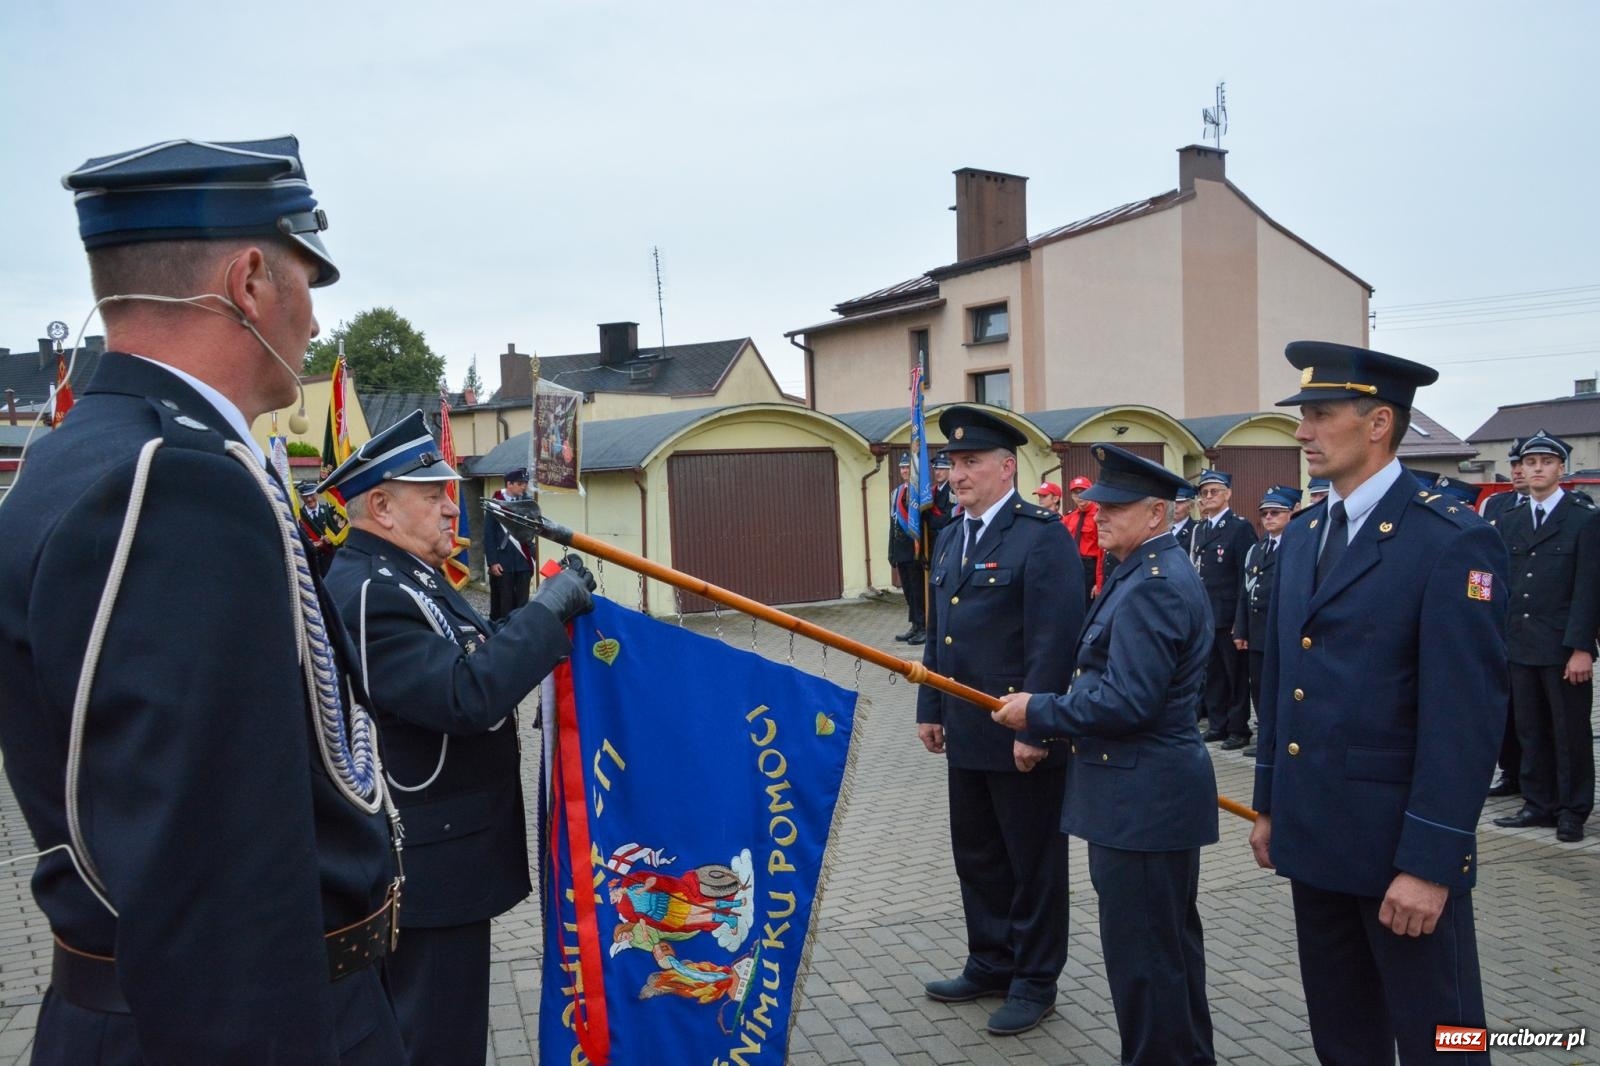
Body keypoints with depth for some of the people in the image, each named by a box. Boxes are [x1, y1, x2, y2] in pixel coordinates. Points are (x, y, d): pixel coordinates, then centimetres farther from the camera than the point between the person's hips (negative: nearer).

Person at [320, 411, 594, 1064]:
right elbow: (468, 697, -32)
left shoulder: (406, 574, 10)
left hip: (442, 854, 10)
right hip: (428, 870, -10)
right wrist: (549, 606, -25)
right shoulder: (367, 593, -22)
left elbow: (477, 663, 17)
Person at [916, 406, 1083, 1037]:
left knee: (1032, 861, 8)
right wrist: (931, 709, 13)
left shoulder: (1043, 535, -14)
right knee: (976, 854, 18)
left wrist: (1034, 727, -21)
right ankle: (991, 964, 35)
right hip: (966, 734, 8)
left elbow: (1055, 640, -19)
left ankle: (1034, 981, 24)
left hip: (1021, 736, -8)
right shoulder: (950, 540, 12)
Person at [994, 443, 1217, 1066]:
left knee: (1141, 953, 1)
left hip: (1143, 798, -11)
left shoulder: (1152, 586, -21)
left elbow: (1125, 703, -26)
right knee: (1170, 943, 22)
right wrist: (1057, 714, 13)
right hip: (1152, 792, 11)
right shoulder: (1152, 572, 13)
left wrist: (1038, 713, -15)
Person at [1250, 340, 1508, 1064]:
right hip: (1314, 834, 7)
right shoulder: (1301, 535, 9)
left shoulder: (1453, 541, -14)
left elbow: (1466, 716, -18)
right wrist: (1269, 804, 14)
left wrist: (1429, 863, -19)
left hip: (1400, 844, -7)